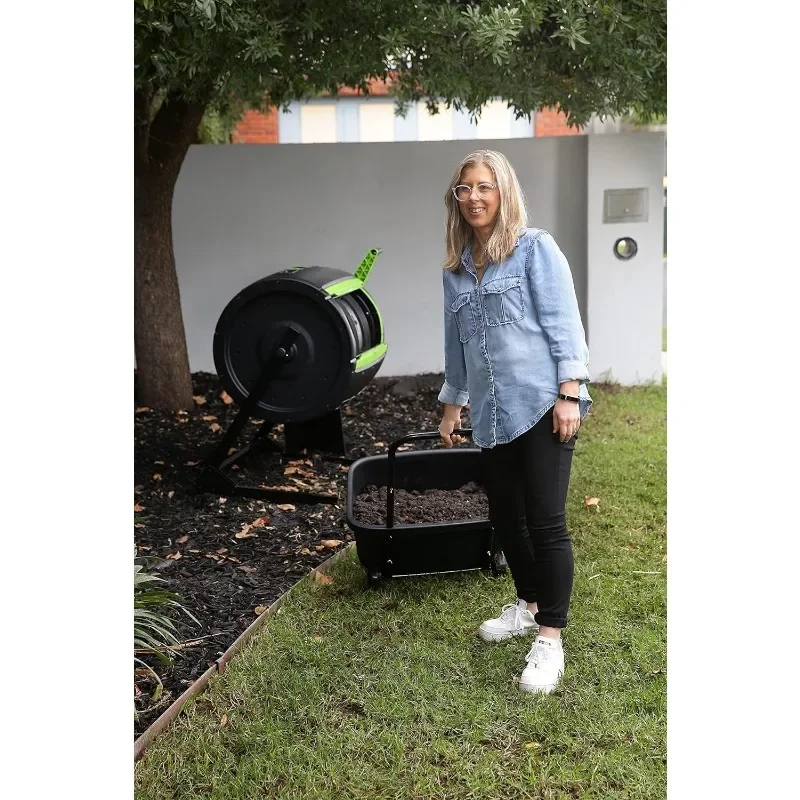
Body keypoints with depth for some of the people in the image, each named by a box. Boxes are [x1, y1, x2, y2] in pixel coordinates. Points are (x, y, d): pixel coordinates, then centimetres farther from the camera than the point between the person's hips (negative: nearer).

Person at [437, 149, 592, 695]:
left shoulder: (536, 248, -3)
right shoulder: (456, 268, 14)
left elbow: (563, 321, -8)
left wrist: (569, 393, -16)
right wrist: (452, 405, 23)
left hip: (542, 404, -6)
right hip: (493, 414, 6)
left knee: (545, 522, -6)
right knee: (506, 518, 14)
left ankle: (550, 639, 2)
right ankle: (528, 605, 34)